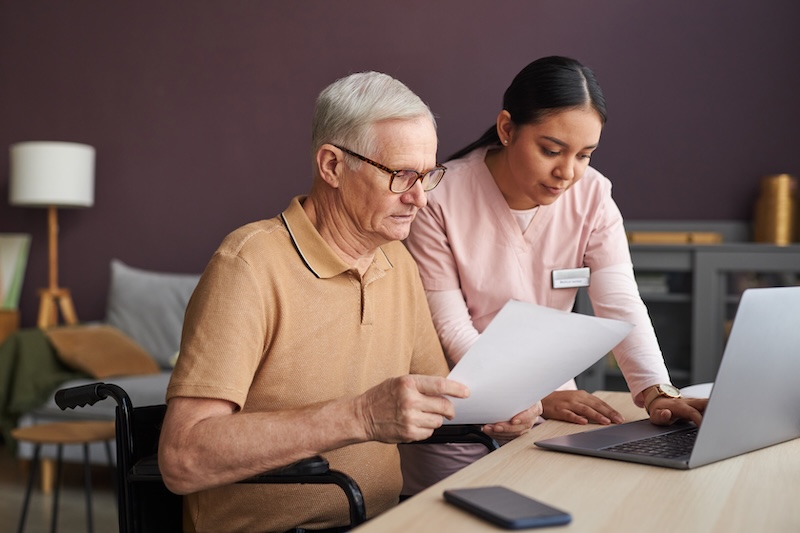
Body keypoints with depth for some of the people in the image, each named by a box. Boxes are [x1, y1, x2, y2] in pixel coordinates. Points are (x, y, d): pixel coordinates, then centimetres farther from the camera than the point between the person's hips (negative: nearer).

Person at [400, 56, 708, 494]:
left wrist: (656, 391, -31)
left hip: (551, 398, 4)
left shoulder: (592, 195, -5)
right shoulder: (441, 198, -15)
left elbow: (621, 304, -13)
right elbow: (449, 327, -16)